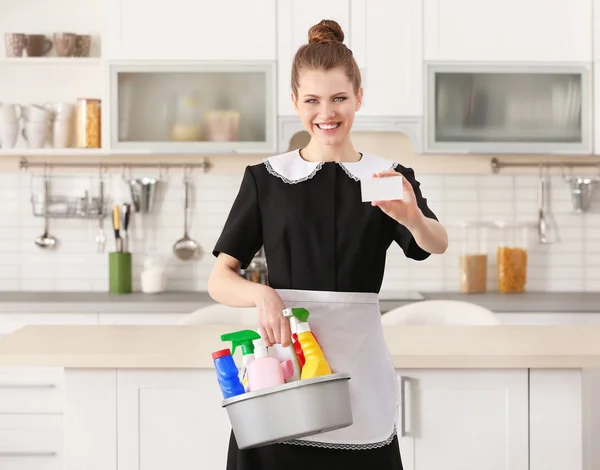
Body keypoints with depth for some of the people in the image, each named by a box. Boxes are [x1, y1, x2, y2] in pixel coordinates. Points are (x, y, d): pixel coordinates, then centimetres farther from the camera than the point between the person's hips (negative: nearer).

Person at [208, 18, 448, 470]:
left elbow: (437, 245, -15)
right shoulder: (265, 179, 4)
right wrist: (262, 295, -20)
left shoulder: (389, 179, 3)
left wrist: (413, 218, -38)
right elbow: (219, 279, 2)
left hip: (356, 362, 0)